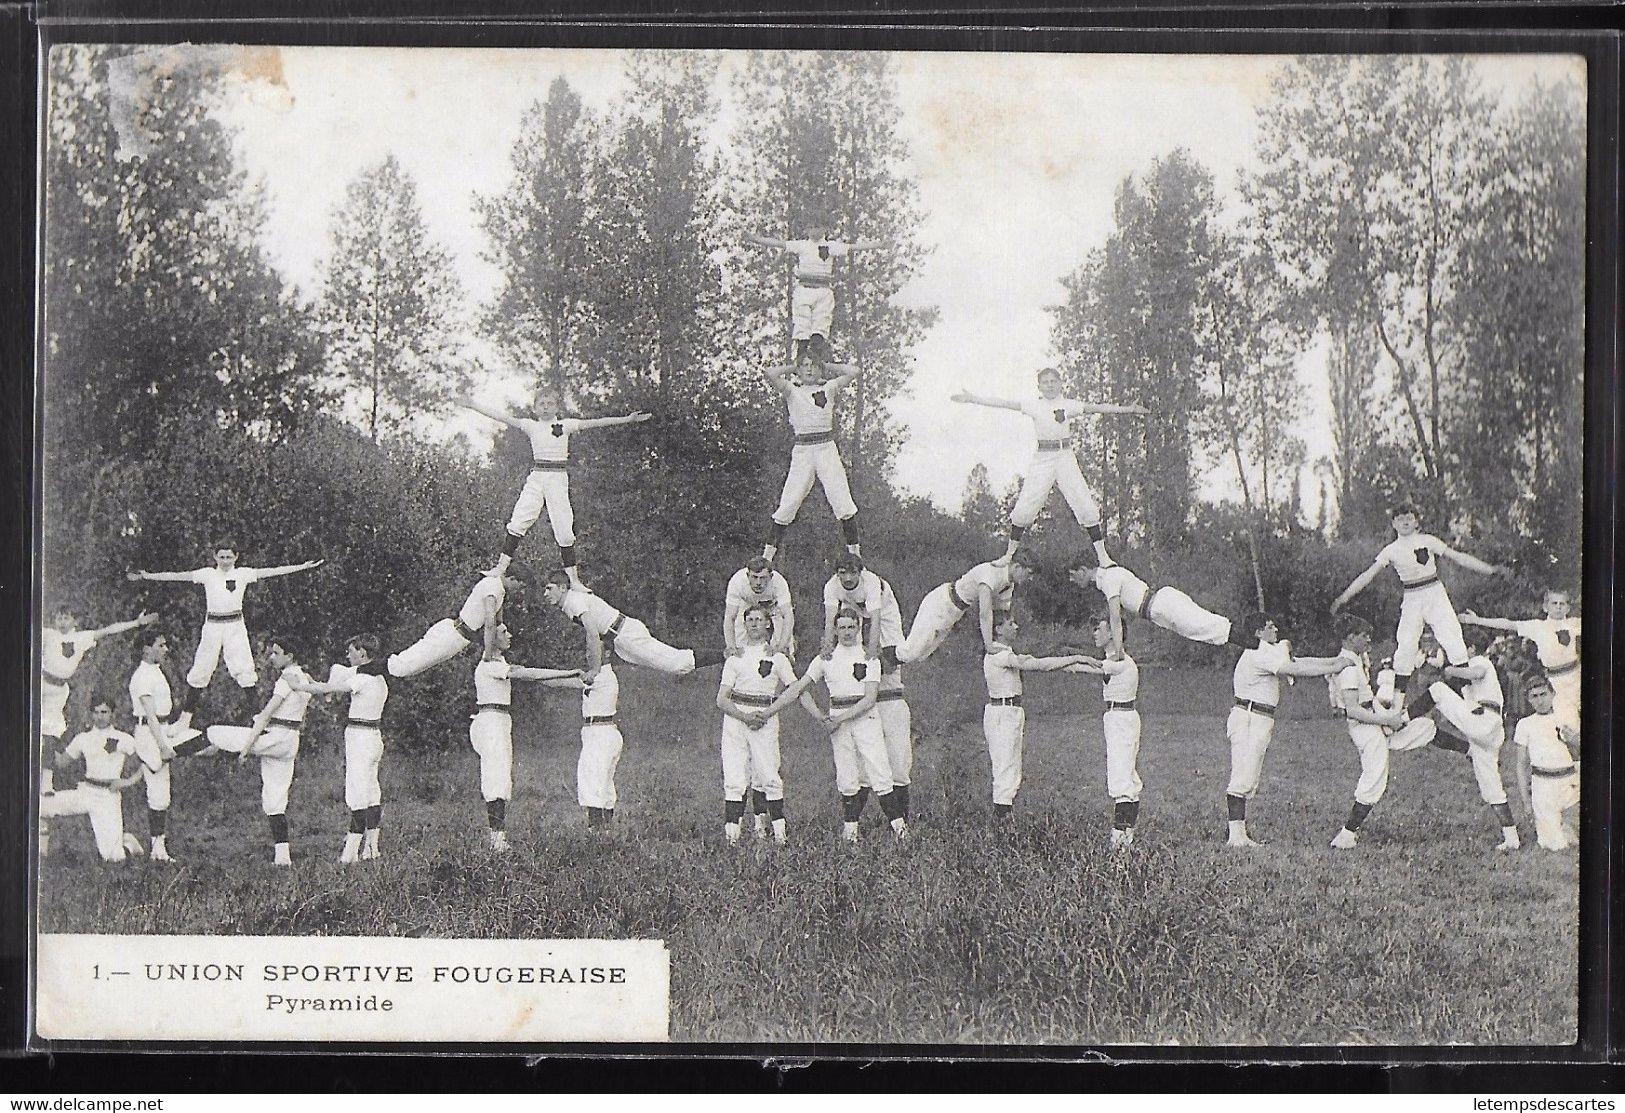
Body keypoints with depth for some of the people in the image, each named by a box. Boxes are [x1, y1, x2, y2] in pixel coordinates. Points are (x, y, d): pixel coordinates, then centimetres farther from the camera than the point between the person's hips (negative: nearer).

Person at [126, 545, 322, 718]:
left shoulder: (243, 574, 1)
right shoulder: (208, 574, 0)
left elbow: (271, 572, -4)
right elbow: (178, 576, -4)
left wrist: (304, 566, -11)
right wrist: (146, 576, -10)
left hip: (236, 626, 0)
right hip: (213, 625, 0)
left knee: (244, 668, -6)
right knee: (201, 669, 3)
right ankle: (186, 712, 16)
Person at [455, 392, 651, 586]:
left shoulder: (565, 425, 4)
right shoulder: (531, 426, 8)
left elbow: (593, 423, -2)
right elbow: (504, 418, 4)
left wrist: (627, 420, -9)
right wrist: (472, 405, -2)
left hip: (558, 477, -1)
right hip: (536, 477, 2)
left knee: (564, 530, -3)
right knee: (518, 523, -7)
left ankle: (574, 578, 3)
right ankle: (501, 567, -2)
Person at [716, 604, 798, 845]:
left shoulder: (776, 656, 9)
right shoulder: (735, 658, 11)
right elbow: (721, 700, 5)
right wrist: (745, 716, -10)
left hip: (765, 720, -1)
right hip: (735, 719, 1)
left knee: (769, 777, -7)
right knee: (735, 780, -6)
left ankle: (779, 831, 0)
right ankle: (731, 832, -9)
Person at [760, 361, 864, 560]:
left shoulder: (828, 388, 13)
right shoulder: (792, 392, 9)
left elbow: (853, 372, 4)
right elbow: (768, 372, -5)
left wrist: (828, 367, 14)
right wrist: (792, 369, 9)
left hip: (827, 448, 1)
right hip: (802, 451, -1)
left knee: (843, 503, -6)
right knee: (789, 503, -3)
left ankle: (853, 549, 2)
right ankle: (769, 550, 5)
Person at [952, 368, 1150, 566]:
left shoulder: (1068, 405, 1)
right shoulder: (1034, 406, 1)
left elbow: (1094, 407, -5)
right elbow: (1005, 404, -3)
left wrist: (1127, 409, -12)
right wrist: (972, 398, -9)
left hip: (1065, 457, 0)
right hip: (1042, 459, 0)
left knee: (1086, 507, -5)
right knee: (1024, 508, -2)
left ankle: (1102, 556, 3)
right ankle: (1010, 554, 14)